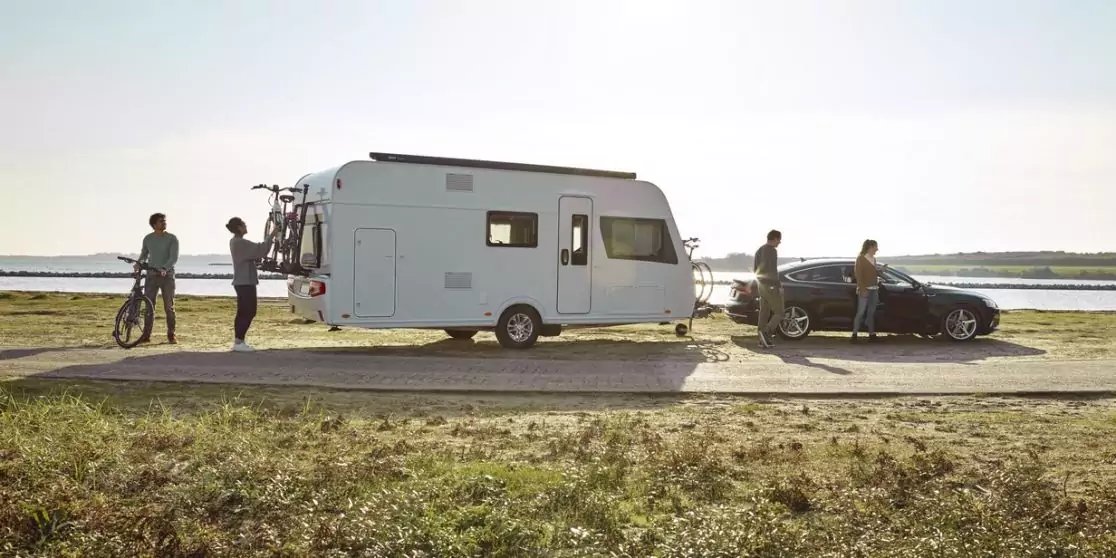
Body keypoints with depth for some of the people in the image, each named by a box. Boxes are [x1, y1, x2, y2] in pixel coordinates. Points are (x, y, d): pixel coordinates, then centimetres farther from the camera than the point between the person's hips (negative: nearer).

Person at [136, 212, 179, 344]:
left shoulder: (172, 238, -3)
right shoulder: (148, 238, 7)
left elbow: (174, 257, -12)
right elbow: (144, 253, 22)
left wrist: (165, 269, -29)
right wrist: (139, 263, 1)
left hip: (167, 276, -3)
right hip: (152, 275, 3)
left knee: (169, 307, -1)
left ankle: (171, 335, 6)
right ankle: (146, 334, 5)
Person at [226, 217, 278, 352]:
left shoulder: (234, 242, 14)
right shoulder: (241, 243, -17)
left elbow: (254, 253, 14)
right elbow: (260, 250, -23)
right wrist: (272, 236, -15)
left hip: (241, 282, 10)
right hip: (246, 282, -10)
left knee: (243, 312, 13)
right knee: (249, 312, -7)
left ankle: (238, 341, 16)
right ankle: (238, 342, -7)